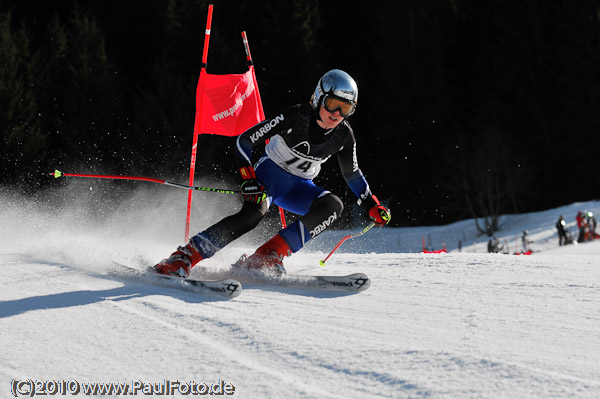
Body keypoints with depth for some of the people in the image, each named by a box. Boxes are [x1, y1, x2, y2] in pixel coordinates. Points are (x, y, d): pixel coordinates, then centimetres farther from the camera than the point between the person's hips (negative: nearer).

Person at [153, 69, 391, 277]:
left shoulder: (344, 136, -9)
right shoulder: (297, 117, -22)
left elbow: (352, 173, 11)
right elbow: (245, 140, -19)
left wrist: (372, 205, 5)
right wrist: (248, 180, -29)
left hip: (299, 187, 5)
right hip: (270, 173, -5)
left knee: (333, 206, -24)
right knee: (252, 213, -35)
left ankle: (268, 257, -27)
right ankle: (183, 258, -33)